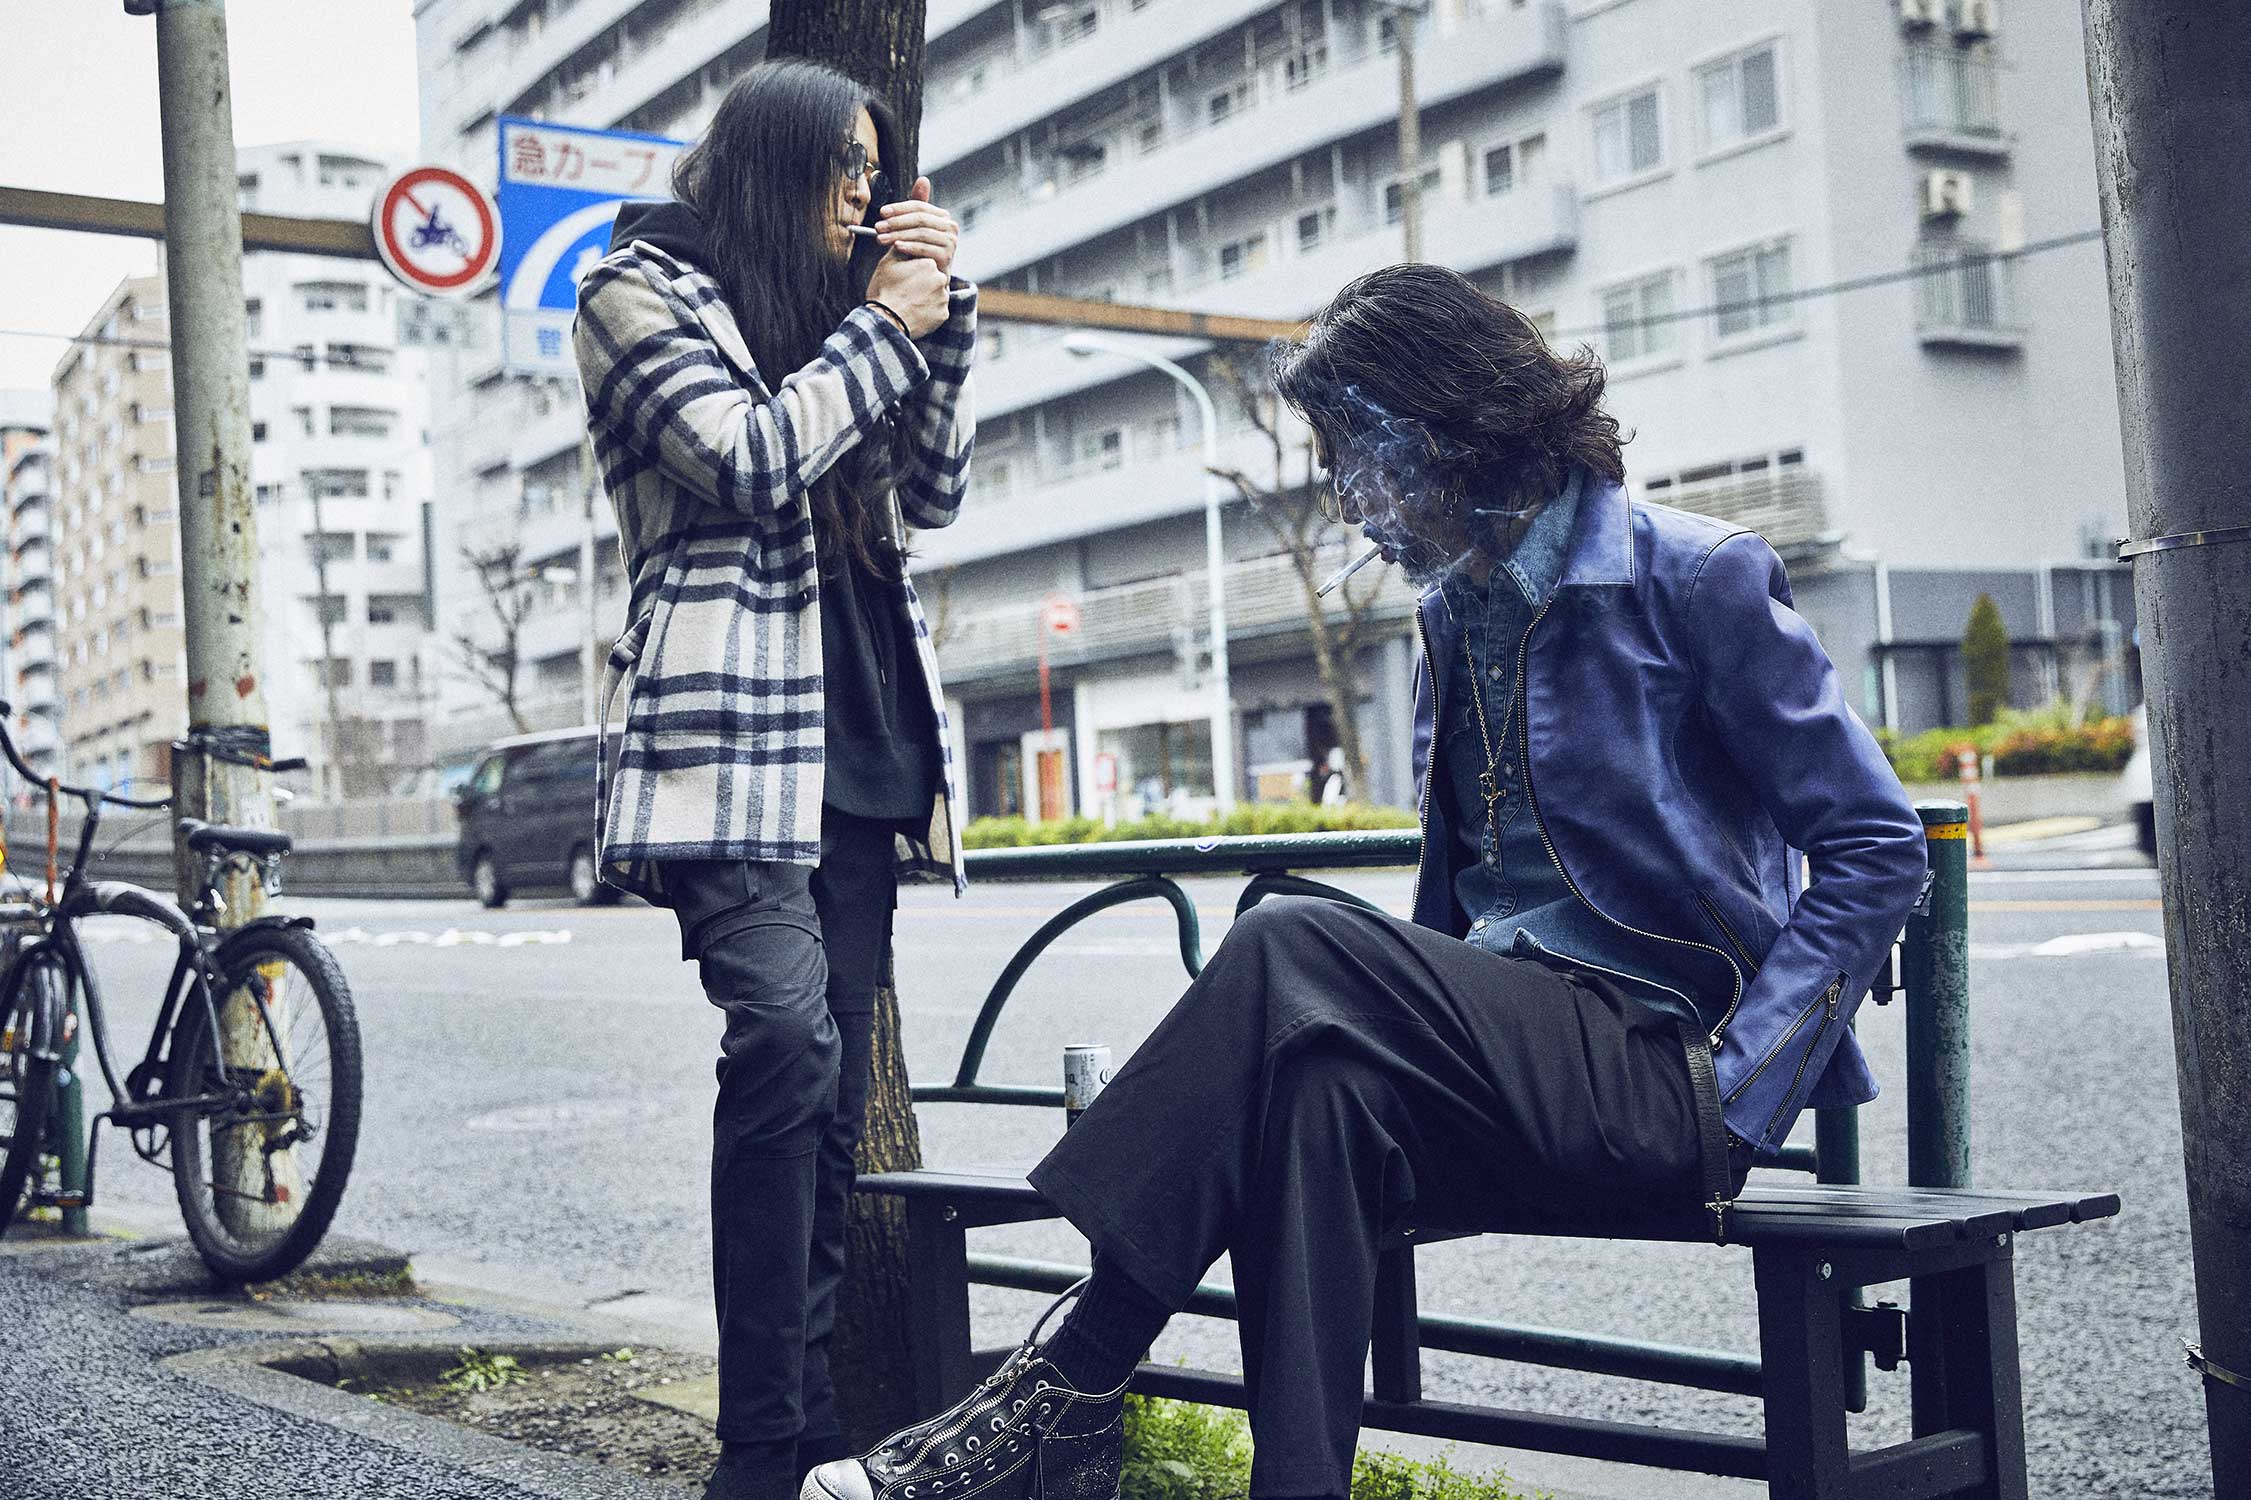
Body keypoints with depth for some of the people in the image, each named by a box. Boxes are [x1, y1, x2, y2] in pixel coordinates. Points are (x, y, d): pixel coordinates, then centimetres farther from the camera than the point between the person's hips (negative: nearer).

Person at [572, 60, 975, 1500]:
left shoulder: (827, 310, 25)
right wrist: (885, 330, -1)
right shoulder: (644, 290, 5)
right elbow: (747, 459, -10)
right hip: (736, 736, -7)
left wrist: (937, 321, 9)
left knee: (833, 1095, 4)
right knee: (790, 1042, -24)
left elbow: (935, 489, 19)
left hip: (859, 752, 8)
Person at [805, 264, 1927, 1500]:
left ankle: (1065, 1390, -24)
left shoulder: (1696, 579, -5)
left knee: (1292, 948, -27)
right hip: (1516, 1053, 6)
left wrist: (1737, 1088, -16)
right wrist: (1419, 1010, 4)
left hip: (1662, 1063, -6)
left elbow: (1878, 848, -7)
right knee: (1326, 1085, -30)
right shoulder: (1455, 612, 16)